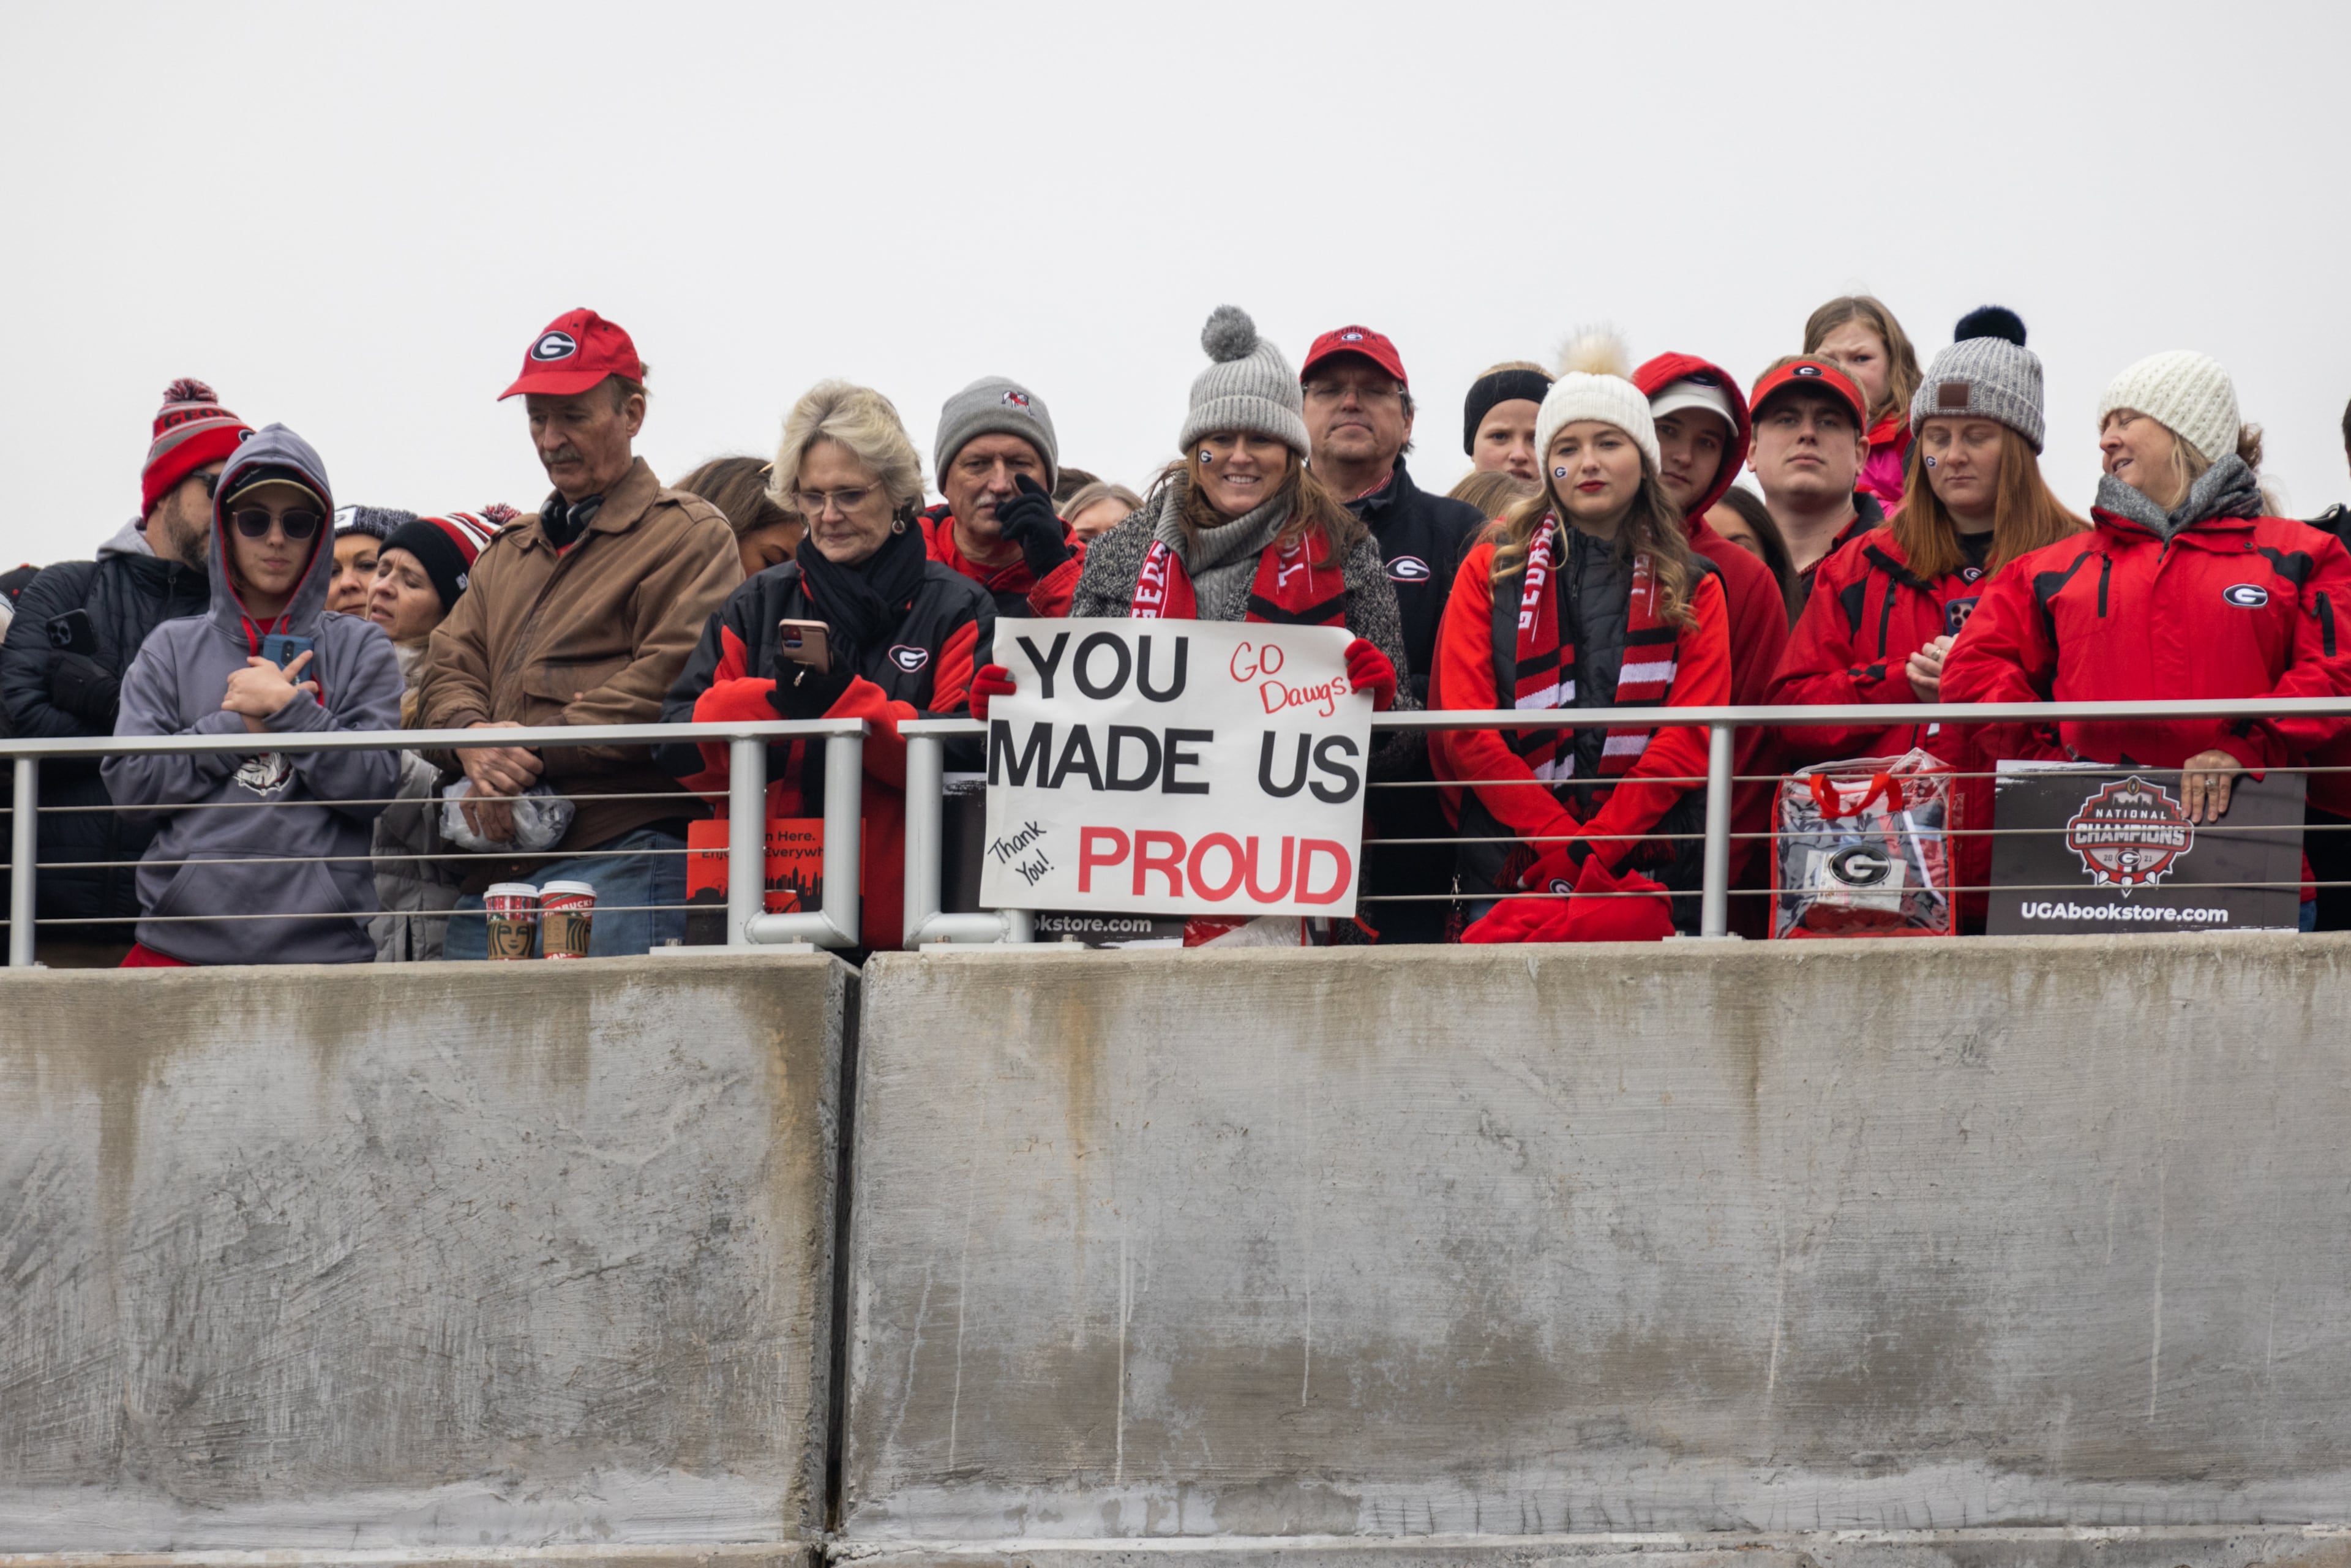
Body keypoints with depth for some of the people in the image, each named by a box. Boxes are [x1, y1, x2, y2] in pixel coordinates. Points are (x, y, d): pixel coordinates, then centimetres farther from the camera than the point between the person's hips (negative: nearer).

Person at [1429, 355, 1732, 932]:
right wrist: (1560, 842, -11)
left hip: (1653, 874, 0)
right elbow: (1464, 726, 1)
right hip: (1509, 875, 0)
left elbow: (1693, 733, 0)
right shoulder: (1492, 570, 11)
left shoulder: (1692, 587, 12)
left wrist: (1595, 847, -12)